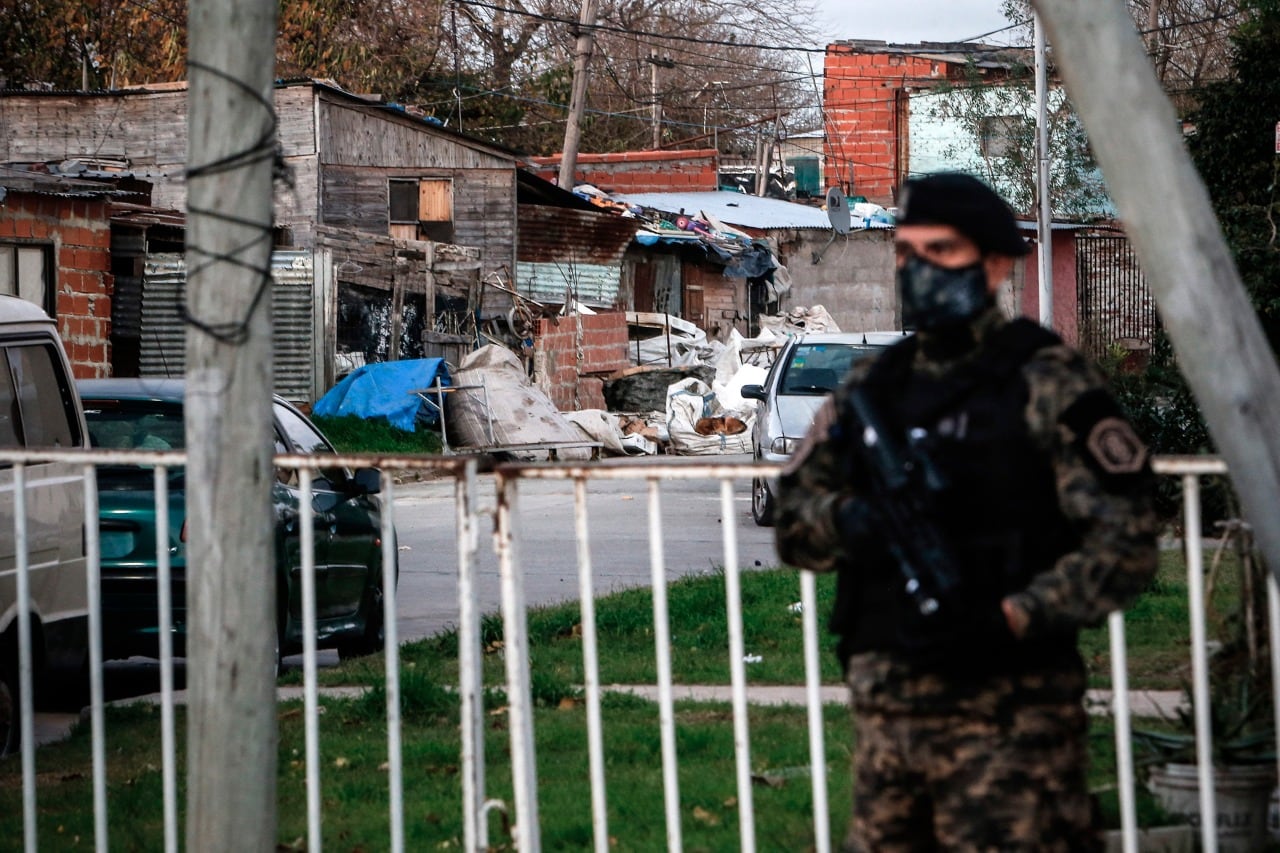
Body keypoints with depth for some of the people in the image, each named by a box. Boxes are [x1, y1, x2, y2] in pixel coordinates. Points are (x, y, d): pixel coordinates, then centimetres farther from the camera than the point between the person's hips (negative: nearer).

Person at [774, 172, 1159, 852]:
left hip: (1007, 708, -6)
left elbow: (1125, 540, -10)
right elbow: (791, 515, 15)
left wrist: (1013, 620, -21)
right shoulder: (871, 386, 14)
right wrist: (844, 520, -8)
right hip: (884, 706, 6)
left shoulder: (1045, 382, -4)